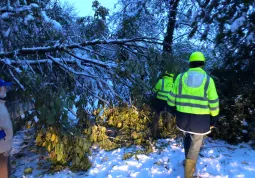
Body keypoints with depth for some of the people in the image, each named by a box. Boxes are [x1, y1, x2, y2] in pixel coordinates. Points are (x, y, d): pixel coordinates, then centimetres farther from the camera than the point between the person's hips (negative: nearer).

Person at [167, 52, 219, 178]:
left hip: (183, 116, 3)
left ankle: (188, 161, 42)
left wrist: (172, 109, 18)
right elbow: (213, 102, -4)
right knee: (195, 145, 10)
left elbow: (172, 96, 4)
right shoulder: (208, 80, -6)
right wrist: (213, 118, 8)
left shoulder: (180, 77, -1)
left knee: (187, 137, 28)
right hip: (201, 118, -2)